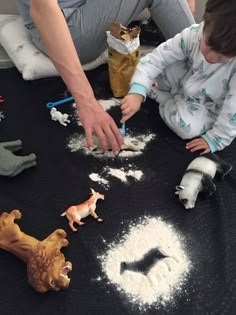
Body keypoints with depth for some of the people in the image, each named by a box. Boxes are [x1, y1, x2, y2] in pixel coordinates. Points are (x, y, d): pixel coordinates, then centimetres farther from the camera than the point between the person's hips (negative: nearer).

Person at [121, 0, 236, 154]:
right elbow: (156, 58, -26)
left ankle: (167, 100, 1)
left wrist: (216, 138, -23)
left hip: (209, 108, -2)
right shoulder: (193, 34, -26)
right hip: (185, 84, 3)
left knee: (187, 125, -31)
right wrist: (137, 92, -38)